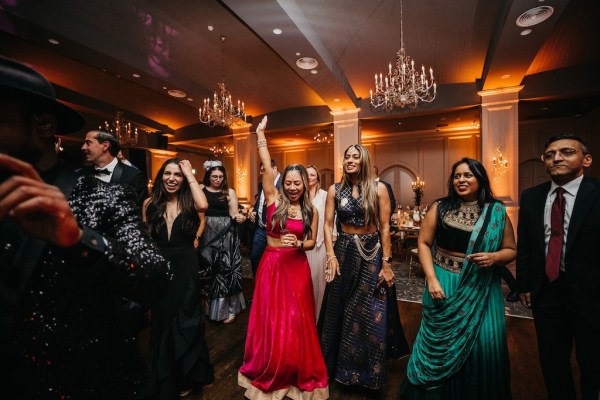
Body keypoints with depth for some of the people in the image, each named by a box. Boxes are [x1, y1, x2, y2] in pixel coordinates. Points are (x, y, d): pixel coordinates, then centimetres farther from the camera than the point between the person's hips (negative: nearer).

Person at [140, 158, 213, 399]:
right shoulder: (150, 204, 0)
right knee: (162, 326, 19)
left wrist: (190, 173, -19)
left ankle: (186, 377, 41)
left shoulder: (189, 203, -6)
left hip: (186, 272, -2)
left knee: (184, 326, 14)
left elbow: (203, 205, -30)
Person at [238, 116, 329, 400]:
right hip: (272, 264, -1)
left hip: (297, 267, 1)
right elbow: (267, 168, -10)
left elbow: (312, 242, 6)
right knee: (271, 320, 11)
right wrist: (260, 135, -8)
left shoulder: (311, 211, 0)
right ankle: (269, 372, 36)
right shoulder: (274, 200, -4)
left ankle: (299, 373, 35)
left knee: (297, 321, 10)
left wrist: (299, 243, -16)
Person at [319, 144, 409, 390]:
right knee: (340, 311, 13)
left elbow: (385, 228, -6)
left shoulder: (378, 189, -5)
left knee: (371, 314, 8)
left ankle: (369, 371, 33)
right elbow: (328, 224, -1)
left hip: (372, 253, -2)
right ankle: (341, 365, 38)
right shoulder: (335, 190, 1)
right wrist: (331, 256, -11)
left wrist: (386, 263, -8)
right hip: (344, 252, 2)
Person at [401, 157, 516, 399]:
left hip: (482, 288, 1)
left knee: (483, 342, 3)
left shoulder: (497, 212, -1)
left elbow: (511, 250, 5)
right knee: (440, 341, 11)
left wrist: (494, 257, -17)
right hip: (443, 284, 0)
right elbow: (424, 243, -3)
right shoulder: (440, 207, -4)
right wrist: (431, 279, -11)